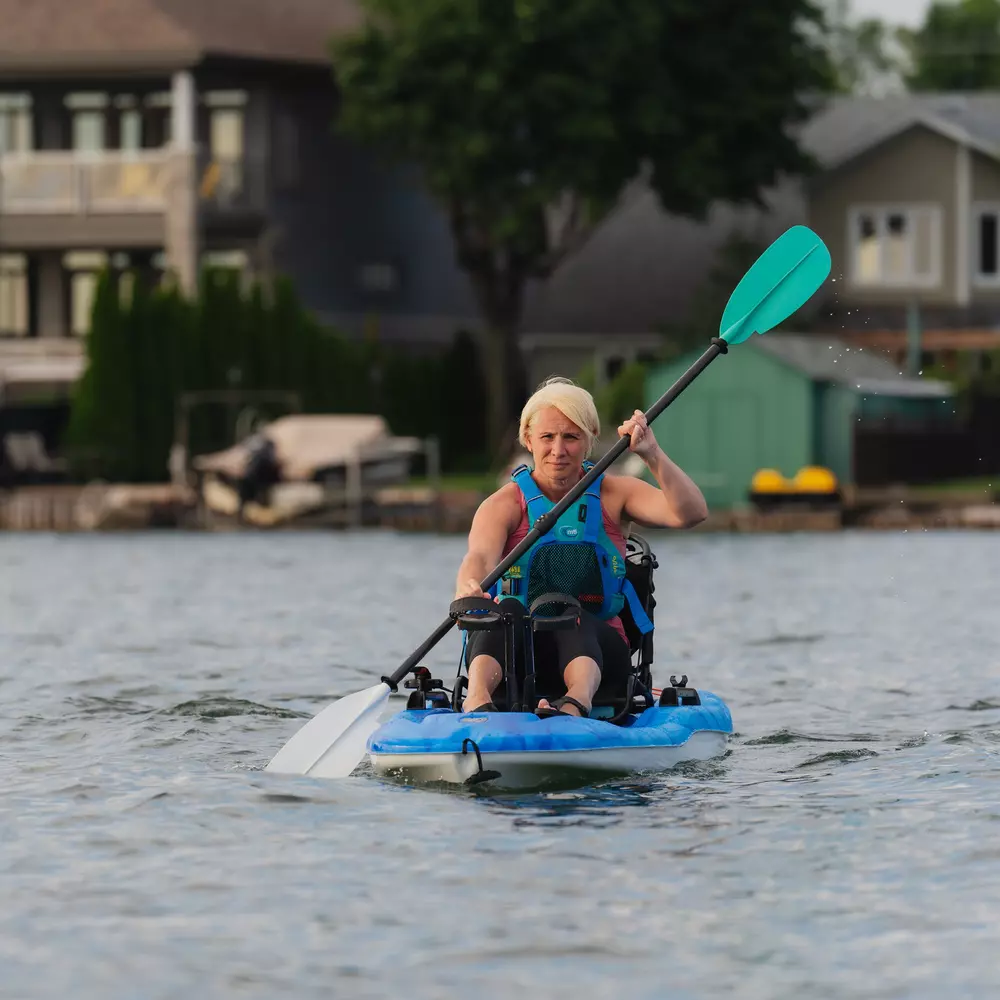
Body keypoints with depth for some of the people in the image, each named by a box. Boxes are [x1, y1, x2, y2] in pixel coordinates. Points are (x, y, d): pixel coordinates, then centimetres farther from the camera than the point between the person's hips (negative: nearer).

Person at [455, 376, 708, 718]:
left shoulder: (612, 494, 7)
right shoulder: (503, 506, 2)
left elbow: (691, 513, -9)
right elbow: (479, 557, -19)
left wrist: (652, 455, -24)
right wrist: (468, 591, -43)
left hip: (596, 651, 0)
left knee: (575, 623, -34)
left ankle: (576, 702, -67)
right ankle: (478, 702, -65)